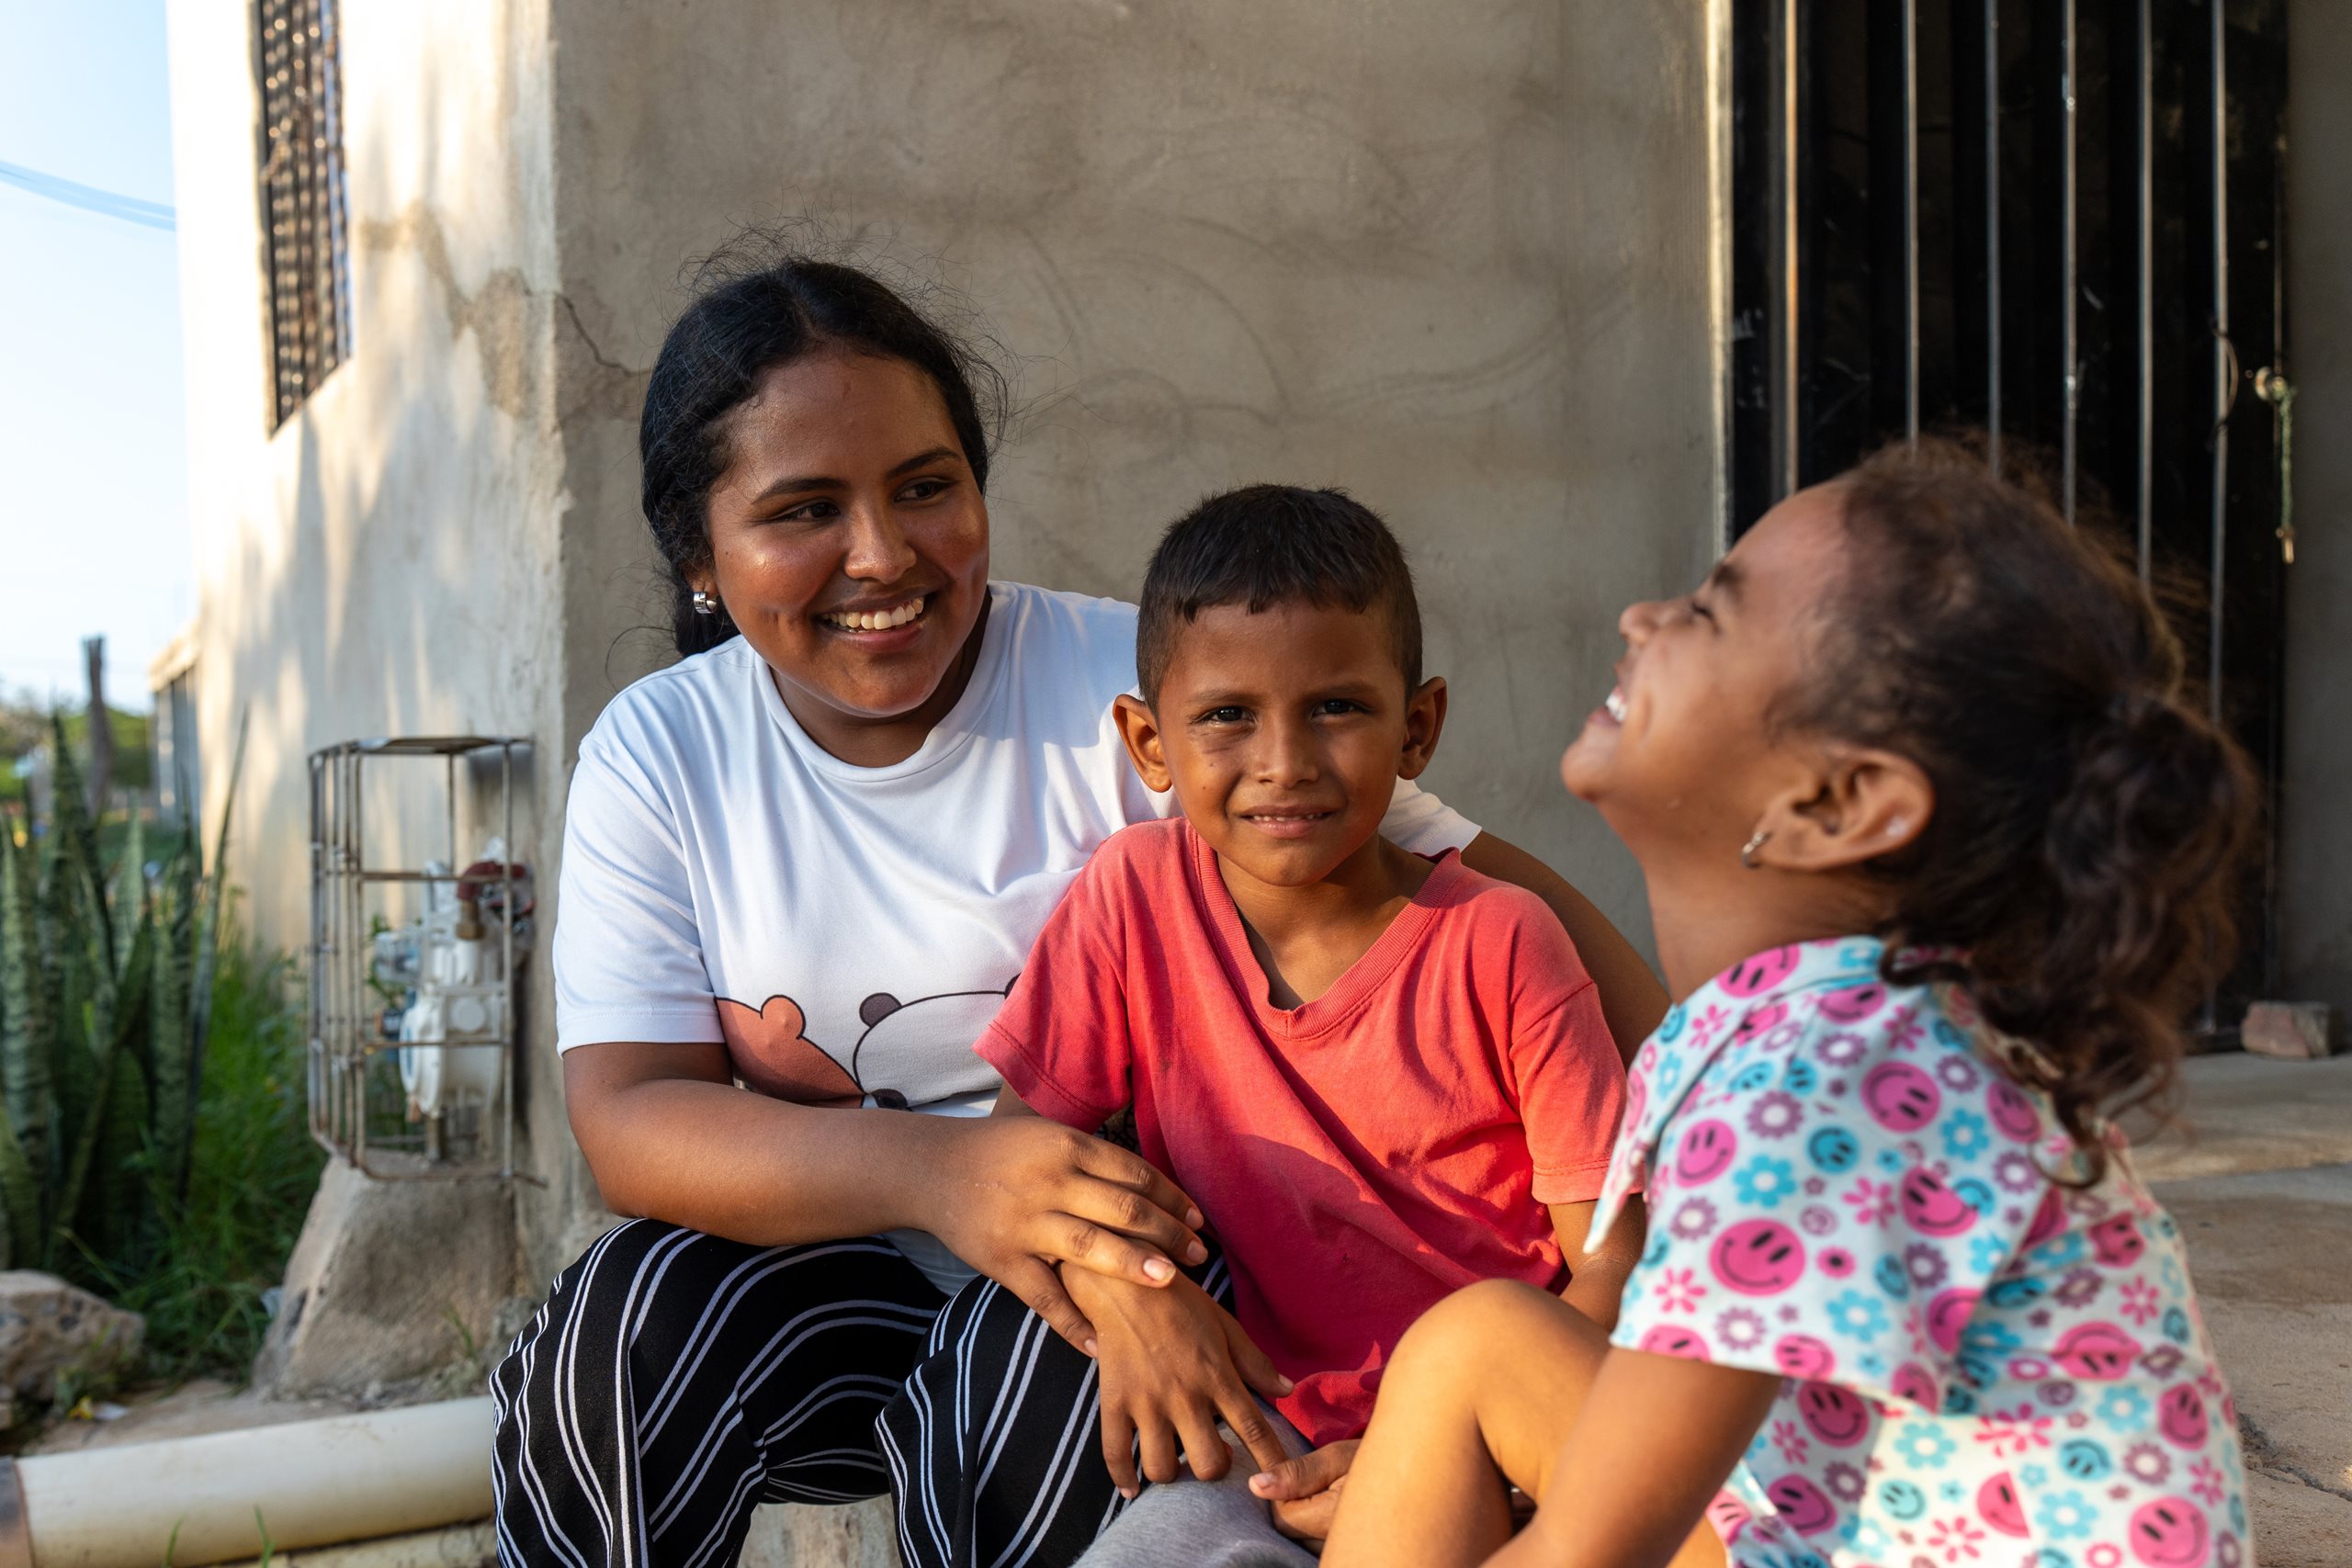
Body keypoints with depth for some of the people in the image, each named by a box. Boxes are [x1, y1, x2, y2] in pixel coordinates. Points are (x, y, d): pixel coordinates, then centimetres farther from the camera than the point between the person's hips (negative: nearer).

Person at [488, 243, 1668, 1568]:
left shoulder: (1133, 689, -13)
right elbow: (629, 1118, -12)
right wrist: (931, 1170, -31)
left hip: (1141, 1276, -2)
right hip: (856, 1278, 2)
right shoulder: (656, 757, -3)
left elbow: (1489, 896, -14)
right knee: (628, 1330, -25)